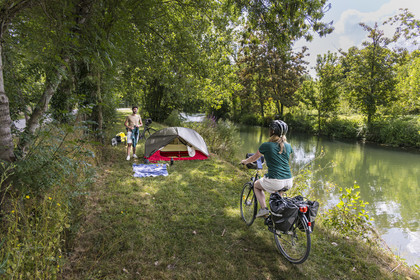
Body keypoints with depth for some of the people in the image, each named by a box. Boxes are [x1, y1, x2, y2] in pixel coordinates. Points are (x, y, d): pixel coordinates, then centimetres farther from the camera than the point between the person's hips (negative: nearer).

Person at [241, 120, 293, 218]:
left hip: (274, 182, -5)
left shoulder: (266, 146, -5)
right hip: (289, 182, 5)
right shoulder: (288, 146, 8)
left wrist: (245, 161, 33)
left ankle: (264, 208, 10)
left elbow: (254, 158, 12)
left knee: (256, 186, 25)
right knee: (279, 192, 37)